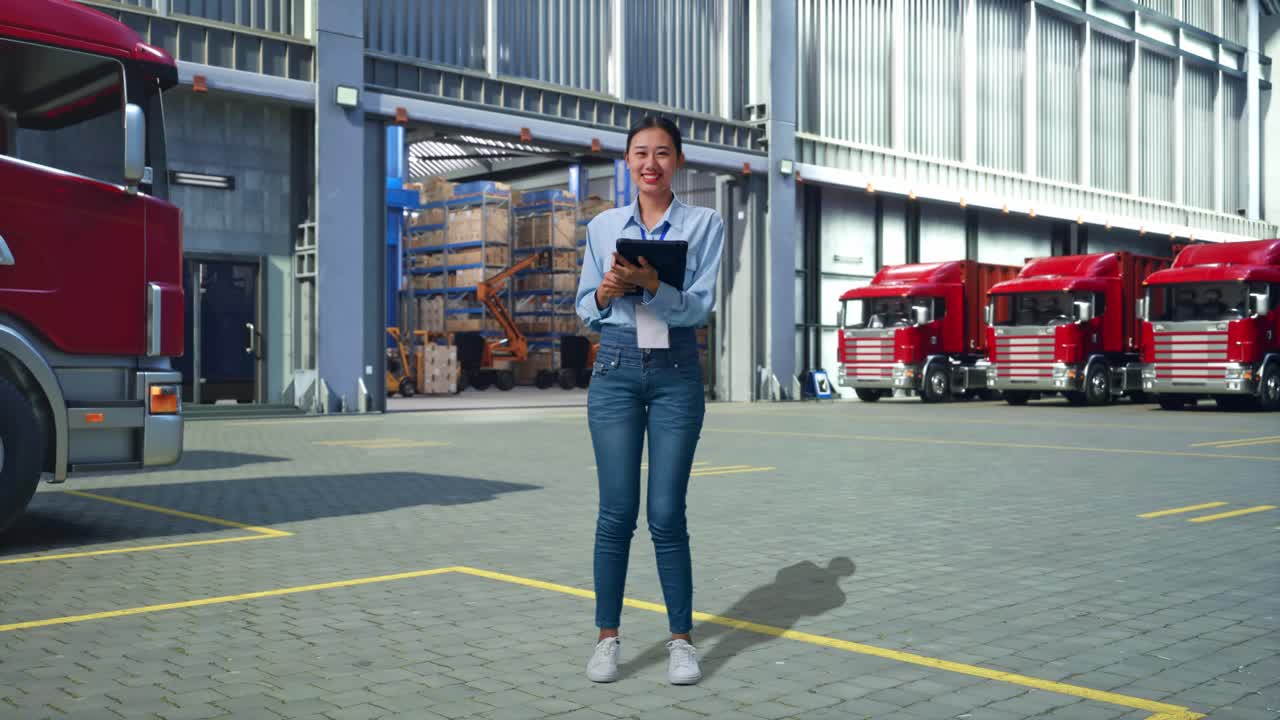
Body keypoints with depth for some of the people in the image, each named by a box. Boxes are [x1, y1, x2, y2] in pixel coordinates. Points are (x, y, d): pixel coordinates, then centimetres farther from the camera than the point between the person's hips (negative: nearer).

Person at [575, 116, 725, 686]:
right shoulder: (602, 226, 10)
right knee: (616, 512, 0)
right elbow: (586, 309, 11)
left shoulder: (704, 224, 3)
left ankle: (681, 640, 11)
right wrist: (606, 290, -11)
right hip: (615, 368, 1)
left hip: (676, 372, -1)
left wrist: (650, 284, -22)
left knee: (667, 513, -2)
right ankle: (607, 638, 12)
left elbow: (701, 306, -6)